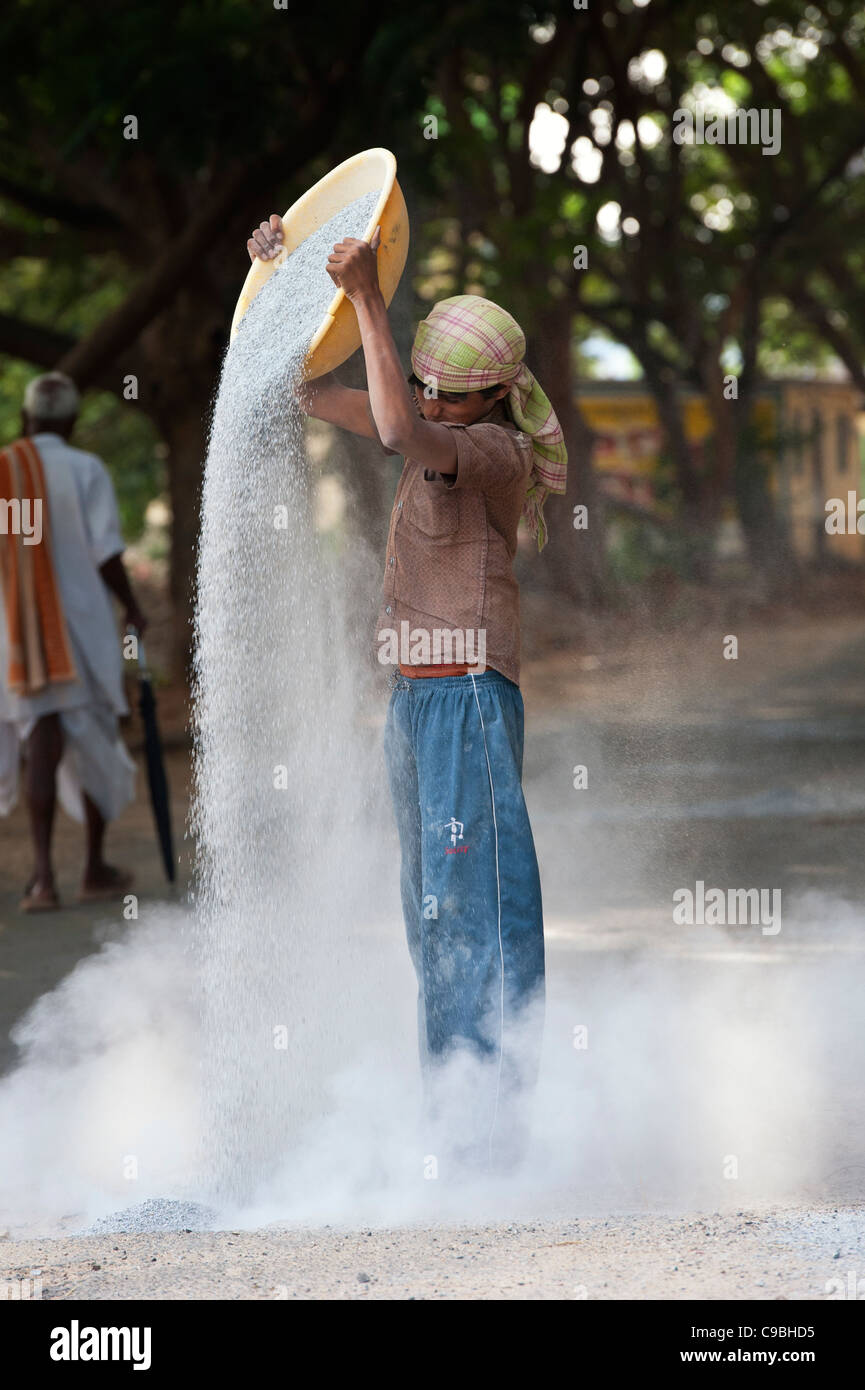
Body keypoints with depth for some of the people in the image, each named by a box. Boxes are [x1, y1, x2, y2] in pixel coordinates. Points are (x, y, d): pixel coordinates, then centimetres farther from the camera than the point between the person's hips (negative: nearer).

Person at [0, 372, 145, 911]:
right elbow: (106, 551, -12)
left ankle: (44, 876, -16)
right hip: (83, 624, -2)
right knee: (95, 741, 13)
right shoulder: (86, 470, -7)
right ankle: (96, 869, 23)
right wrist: (131, 605, 1)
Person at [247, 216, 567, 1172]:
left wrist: (367, 300, -28)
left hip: (468, 696, -10)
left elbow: (399, 430, -31)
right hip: (420, 699, 10)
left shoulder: (494, 452, -11)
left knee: (476, 910, -11)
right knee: (434, 919, 12)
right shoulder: (448, 439, 15)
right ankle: (451, 1127, 18)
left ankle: (494, 1131, -10)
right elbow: (316, 393, 23)